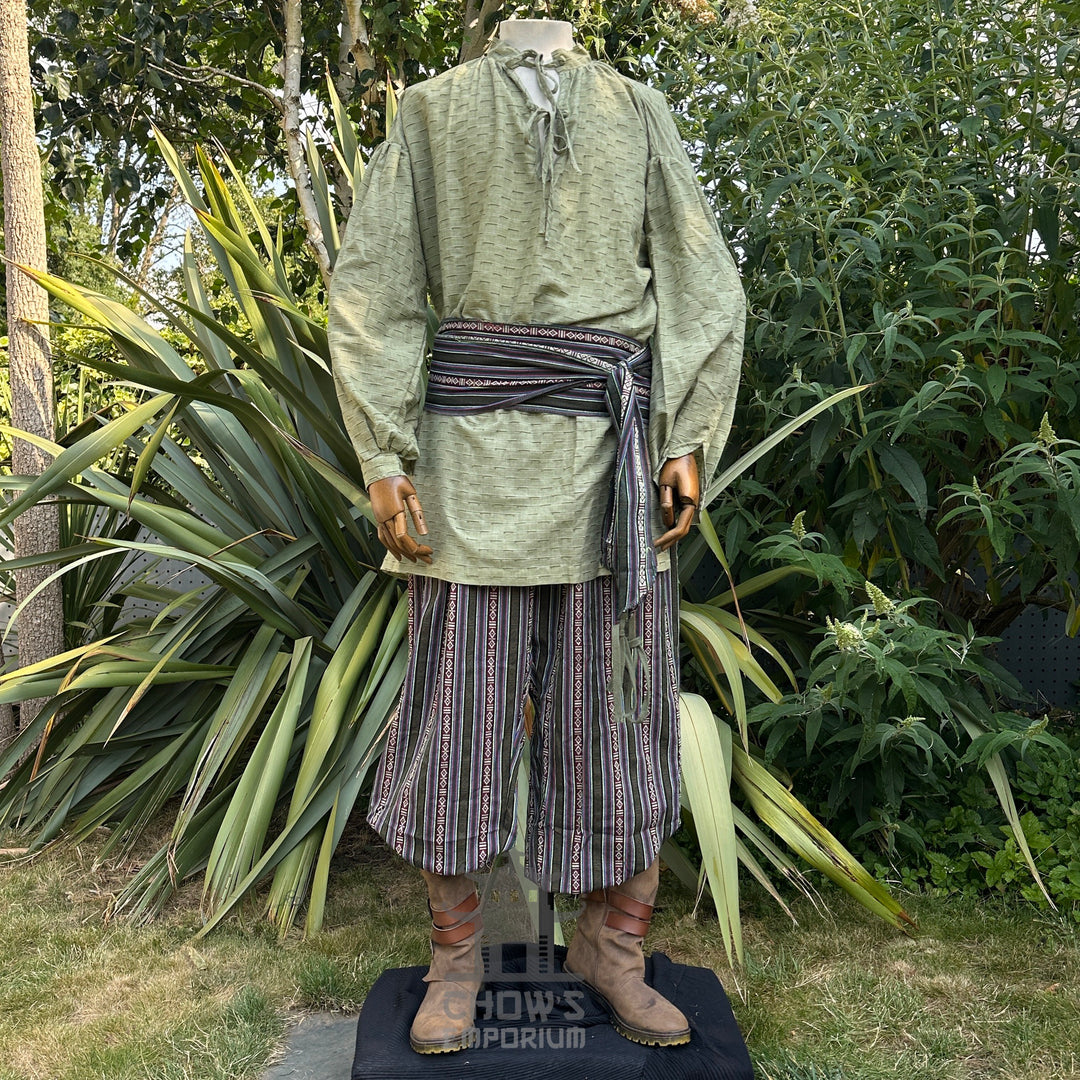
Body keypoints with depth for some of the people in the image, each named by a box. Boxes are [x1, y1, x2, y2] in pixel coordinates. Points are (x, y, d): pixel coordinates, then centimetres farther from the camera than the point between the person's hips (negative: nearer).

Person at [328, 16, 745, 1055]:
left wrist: (686, 440, 0)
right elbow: (369, 287, 8)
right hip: (473, 441, -1)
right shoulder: (432, 111, 14)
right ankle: (455, 957, 18)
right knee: (462, 696, 2)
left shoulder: (638, 111, 18)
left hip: (616, 442, 2)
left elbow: (703, 285, 11)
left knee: (619, 696, 4)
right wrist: (384, 453, -3)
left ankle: (610, 941, 20)